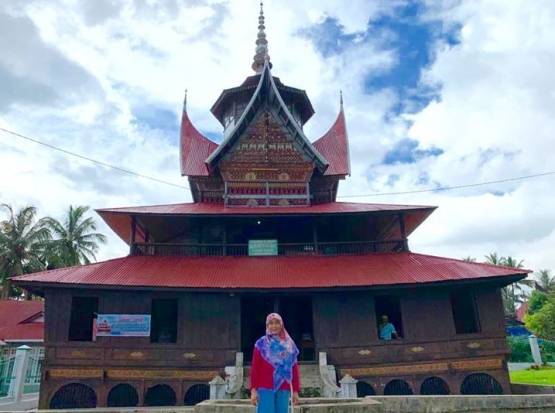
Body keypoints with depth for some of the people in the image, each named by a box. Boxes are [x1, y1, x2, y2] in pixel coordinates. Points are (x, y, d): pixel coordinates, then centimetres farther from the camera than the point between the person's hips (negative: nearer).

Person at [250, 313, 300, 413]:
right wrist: (253, 389, -8)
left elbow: (294, 368, 10)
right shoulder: (261, 343, 2)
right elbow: (255, 368, 0)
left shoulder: (289, 344, 10)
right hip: (265, 388, -3)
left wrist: (296, 390, 5)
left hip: (283, 389, 3)